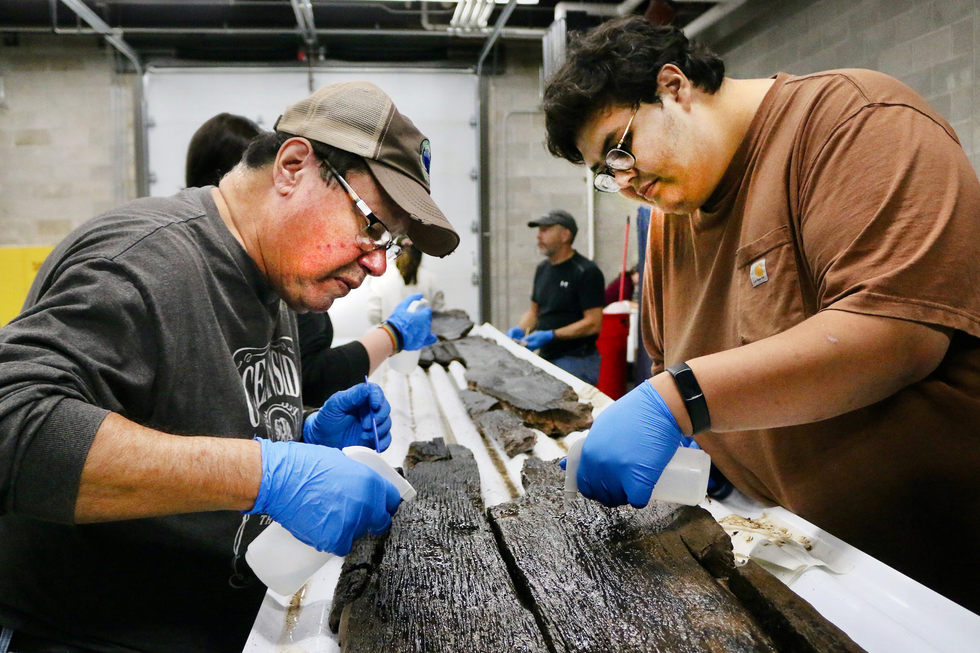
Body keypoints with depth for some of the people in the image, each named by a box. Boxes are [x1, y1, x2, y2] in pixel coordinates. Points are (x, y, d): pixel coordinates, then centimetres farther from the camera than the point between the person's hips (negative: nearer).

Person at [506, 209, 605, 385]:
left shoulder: (586, 272, -11)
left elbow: (593, 323, -16)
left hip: (576, 362, -7)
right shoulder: (543, 268, 13)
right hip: (545, 357, 7)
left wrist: (551, 335, -21)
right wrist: (519, 329, 0)